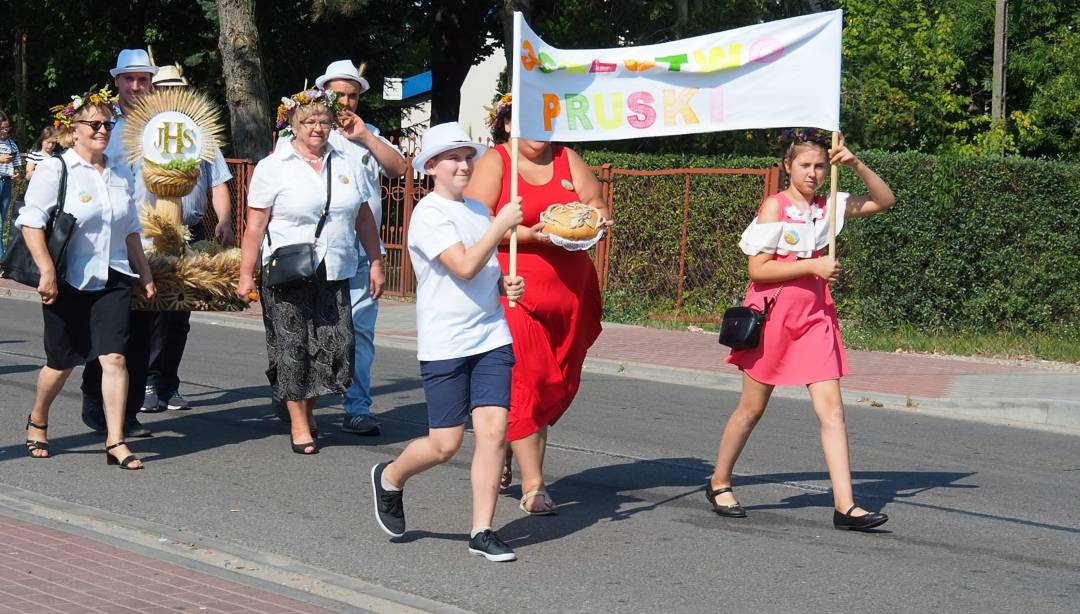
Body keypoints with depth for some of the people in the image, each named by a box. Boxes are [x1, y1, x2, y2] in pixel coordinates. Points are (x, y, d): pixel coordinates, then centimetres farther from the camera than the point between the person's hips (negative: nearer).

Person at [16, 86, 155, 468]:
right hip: (68, 281, -4)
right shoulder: (55, 169, -7)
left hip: (112, 279, 4)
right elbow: (31, 222, -13)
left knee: (114, 357, -8)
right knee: (61, 362, 7)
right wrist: (46, 272, -20)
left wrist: (144, 273, 19)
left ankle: (115, 442, -7)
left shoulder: (119, 172, 11)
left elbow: (131, 229, 21)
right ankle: (37, 422, 34)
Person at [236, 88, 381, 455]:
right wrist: (246, 274, -7)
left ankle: (307, 407, 24)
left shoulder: (345, 165, 12)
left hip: (335, 275, 4)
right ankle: (299, 424, 10)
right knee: (294, 349, -1)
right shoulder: (273, 167, 0)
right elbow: (255, 225, -3)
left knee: (336, 346, 0)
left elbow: (363, 219, 17)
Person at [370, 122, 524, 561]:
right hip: (444, 344, -6)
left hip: (491, 338, 6)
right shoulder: (428, 214, -10)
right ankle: (390, 478, 28)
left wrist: (506, 285, 6)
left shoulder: (478, 210, 15)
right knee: (445, 445, -2)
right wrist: (503, 224, -16)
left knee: (493, 431, -5)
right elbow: (465, 267, -21)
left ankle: (482, 532, 2)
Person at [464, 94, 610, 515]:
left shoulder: (566, 159, 14)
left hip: (570, 291, 5)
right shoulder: (494, 162, 0)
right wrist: (529, 234, -21)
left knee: (558, 383, 8)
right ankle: (532, 483, -6)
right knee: (523, 380, -9)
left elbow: (597, 204, 12)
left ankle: (504, 445, 29)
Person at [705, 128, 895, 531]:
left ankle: (845, 506, -9)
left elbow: (884, 201, 9)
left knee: (831, 408, -6)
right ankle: (719, 483, 27)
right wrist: (813, 265, -17)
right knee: (752, 408, 7)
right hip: (772, 314, -4)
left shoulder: (828, 208, 6)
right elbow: (757, 269, -14)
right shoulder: (775, 206, -8)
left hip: (815, 317, 4)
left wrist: (856, 165, -4)